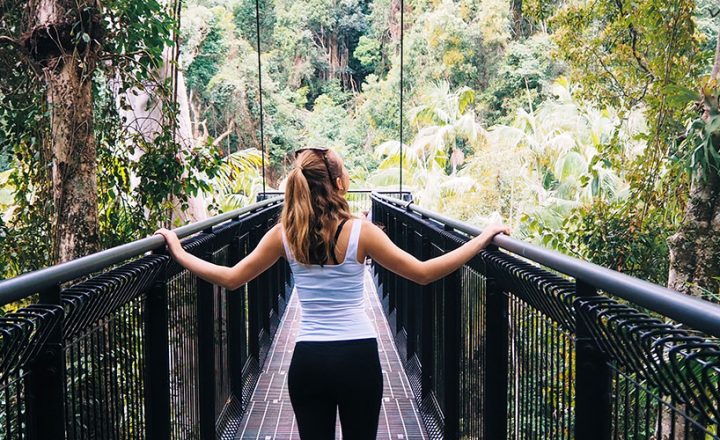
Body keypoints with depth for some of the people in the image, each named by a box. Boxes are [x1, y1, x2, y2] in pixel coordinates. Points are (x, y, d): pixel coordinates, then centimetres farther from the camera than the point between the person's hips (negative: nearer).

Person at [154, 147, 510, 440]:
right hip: (358, 357, -2)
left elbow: (231, 278, 2)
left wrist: (178, 252, 15)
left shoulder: (284, 234, -2)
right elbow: (423, 273, -10)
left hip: (308, 361, 2)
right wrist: (483, 239, -5)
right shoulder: (360, 231, -10)